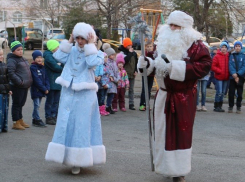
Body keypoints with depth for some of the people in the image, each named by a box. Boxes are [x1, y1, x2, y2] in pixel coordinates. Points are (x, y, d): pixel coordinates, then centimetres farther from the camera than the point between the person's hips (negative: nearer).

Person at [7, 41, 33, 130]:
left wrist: (28, 81, 14)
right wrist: (19, 82, -24)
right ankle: (16, 123, 5)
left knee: (21, 104, 17)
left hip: (24, 86, 9)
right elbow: (11, 73, -21)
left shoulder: (23, 59, 17)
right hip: (17, 87, -9)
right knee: (16, 104, -1)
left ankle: (20, 120, 28)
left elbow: (27, 71, 26)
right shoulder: (12, 60, -12)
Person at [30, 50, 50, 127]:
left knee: (37, 105, 12)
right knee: (37, 105, -5)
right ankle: (37, 120, -1)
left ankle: (35, 119, 19)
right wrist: (44, 89, -16)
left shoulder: (42, 67, 12)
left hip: (41, 90, 7)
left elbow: (46, 78, 11)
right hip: (35, 89, -7)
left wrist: (47, 88, -4)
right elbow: (36, 80, -16)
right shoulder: (33, 67, -11)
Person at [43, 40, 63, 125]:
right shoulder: (48, 56, -12)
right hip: (51, 82, -9)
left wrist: (60, 65, -8)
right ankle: (49, 118, 4)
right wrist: (62, 67, -1)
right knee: (50, 101, -2)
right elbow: (55, 67, -20)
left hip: (57, 82, 9)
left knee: (56, 101, 12)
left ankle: (54, 116, 19)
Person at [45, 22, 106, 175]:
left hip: (85, 95, -4)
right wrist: (69, 41, -2)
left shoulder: (97, 53, 0)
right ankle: (67, 155, 21)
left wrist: (90, 45, -13)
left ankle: (78, 161, 9)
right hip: (68, 93, 4)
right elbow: (59, 57, -5)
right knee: (66, 125, 7)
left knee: (81, 126, 1)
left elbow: (92, 63, -20)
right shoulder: (72, 50, 9)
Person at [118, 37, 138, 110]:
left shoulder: (134, 53, 10)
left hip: (132, 74, 5)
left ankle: (131, 104, 10)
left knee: (131, 90, 7)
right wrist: (130, 53, -17)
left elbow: (136, 62, 16)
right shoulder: (123, 52, -5)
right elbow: (125, 60, -21)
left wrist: (136, 70, 4)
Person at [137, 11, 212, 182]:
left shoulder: (195, 44, -9)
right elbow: (157, 63, 19)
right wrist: (148, 62, -5)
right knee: (163, 130, 12)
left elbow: (205, 65, -20)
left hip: (183, 97, -6)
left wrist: (176, 66, -24)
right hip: (164, 95, 6)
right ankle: (166, 165, 28)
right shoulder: (164, 41, 10)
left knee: (180, 133, 0)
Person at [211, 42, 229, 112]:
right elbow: (213, 66, -9)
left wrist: (228, 73, 0)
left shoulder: (228, 56, 7)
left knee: (223, 92, 9)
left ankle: (220, 106, 19)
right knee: (219, 92, -9)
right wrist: (220, 71, -14)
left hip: (226, 77, 5)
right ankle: (216, 107, 2)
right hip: (219, 77, -5)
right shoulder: (217, 56, -6)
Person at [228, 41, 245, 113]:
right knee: (231, 92, 0)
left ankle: (238, 107, 12)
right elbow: (230, 65, -3)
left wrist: (238, 75, -16)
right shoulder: (231, 56, 7)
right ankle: (230, 106, 12)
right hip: (232, 77, 0)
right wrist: (233, 74, -19)